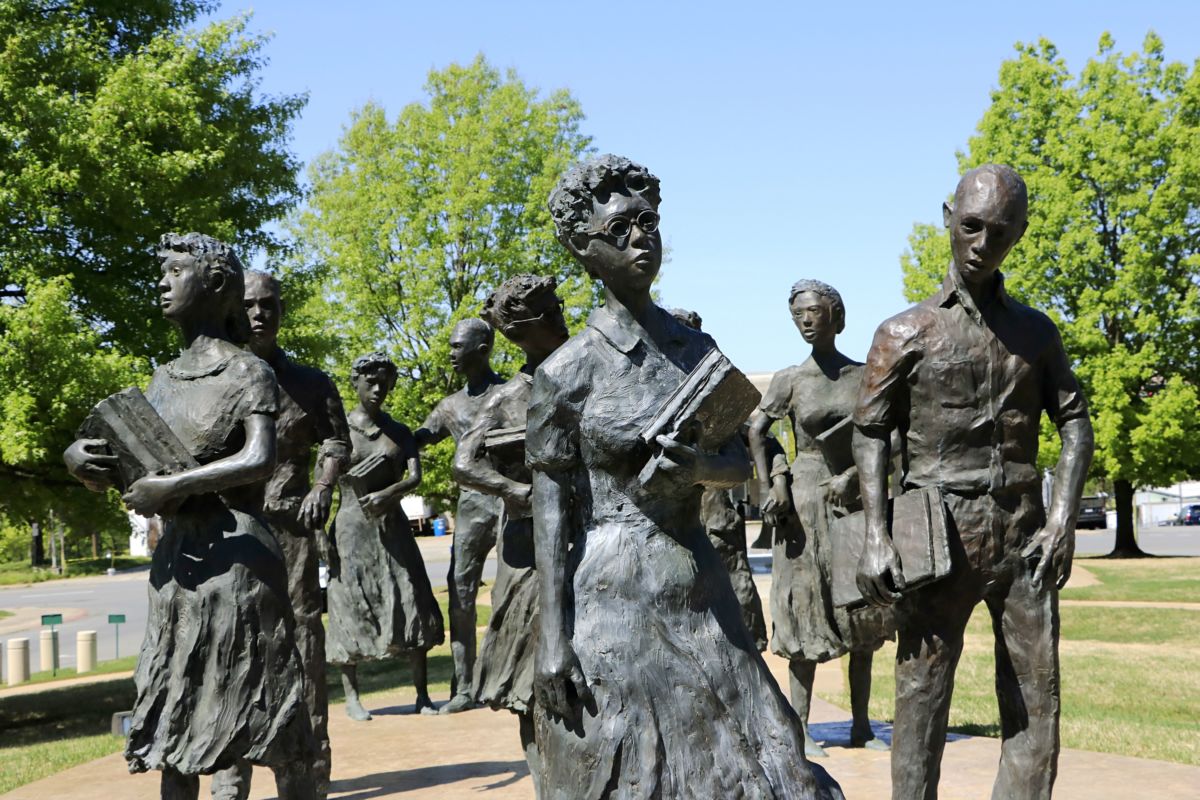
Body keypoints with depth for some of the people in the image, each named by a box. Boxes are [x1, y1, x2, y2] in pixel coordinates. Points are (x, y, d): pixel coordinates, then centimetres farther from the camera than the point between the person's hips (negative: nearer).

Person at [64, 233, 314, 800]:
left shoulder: (246, 371, -5)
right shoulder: (163, 379, 15)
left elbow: (259, 460, -20)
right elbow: (127, 461, 18)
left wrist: (172, 487, -21)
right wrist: (80, 454, -3)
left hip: (236, 556, -7)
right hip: (175, 559, 7)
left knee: (270, 715, -1)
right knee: (174, 716, 10)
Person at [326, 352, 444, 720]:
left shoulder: (400, 433, 10)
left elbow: (415, 476, -4)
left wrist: (389, 493, -21)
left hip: (392, 527, 3)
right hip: (351, 527, -3)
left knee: (412, 604, -1)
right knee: (350, 608, -2)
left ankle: (422, 694, 5)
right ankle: (351, 696, 9)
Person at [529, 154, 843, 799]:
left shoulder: (696, 349, 8)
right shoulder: (567, 372, -7)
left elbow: (740, 462, 11)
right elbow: (551, 508, -7)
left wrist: (700, 468, -14)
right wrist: (552, 640, -12)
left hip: (699, 588, 5)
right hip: (609, 598, -5)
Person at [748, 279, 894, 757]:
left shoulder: (865, 376, 3)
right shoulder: (790, 380, -1)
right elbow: (756, 430, 4)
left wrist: (854, 475, -13)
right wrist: (769, 487, -5)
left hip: (855, 499, 3)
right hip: (806, 503, -2)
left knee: (863, 617, 6)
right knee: (806, 612, -2)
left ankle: (861, 727, 14)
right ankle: (800, 727, 2)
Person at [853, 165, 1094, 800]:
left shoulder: (1036, 332, 13)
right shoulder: (905, 334, 4)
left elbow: (1075, 424, 10)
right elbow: (871, 435, 0)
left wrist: (1063, 518, -5)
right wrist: (876, 534, -12)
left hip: (1024, 534, 3)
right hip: (941, 536, -3)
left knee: (1036, 710, 4)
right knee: (921, 705, -2)